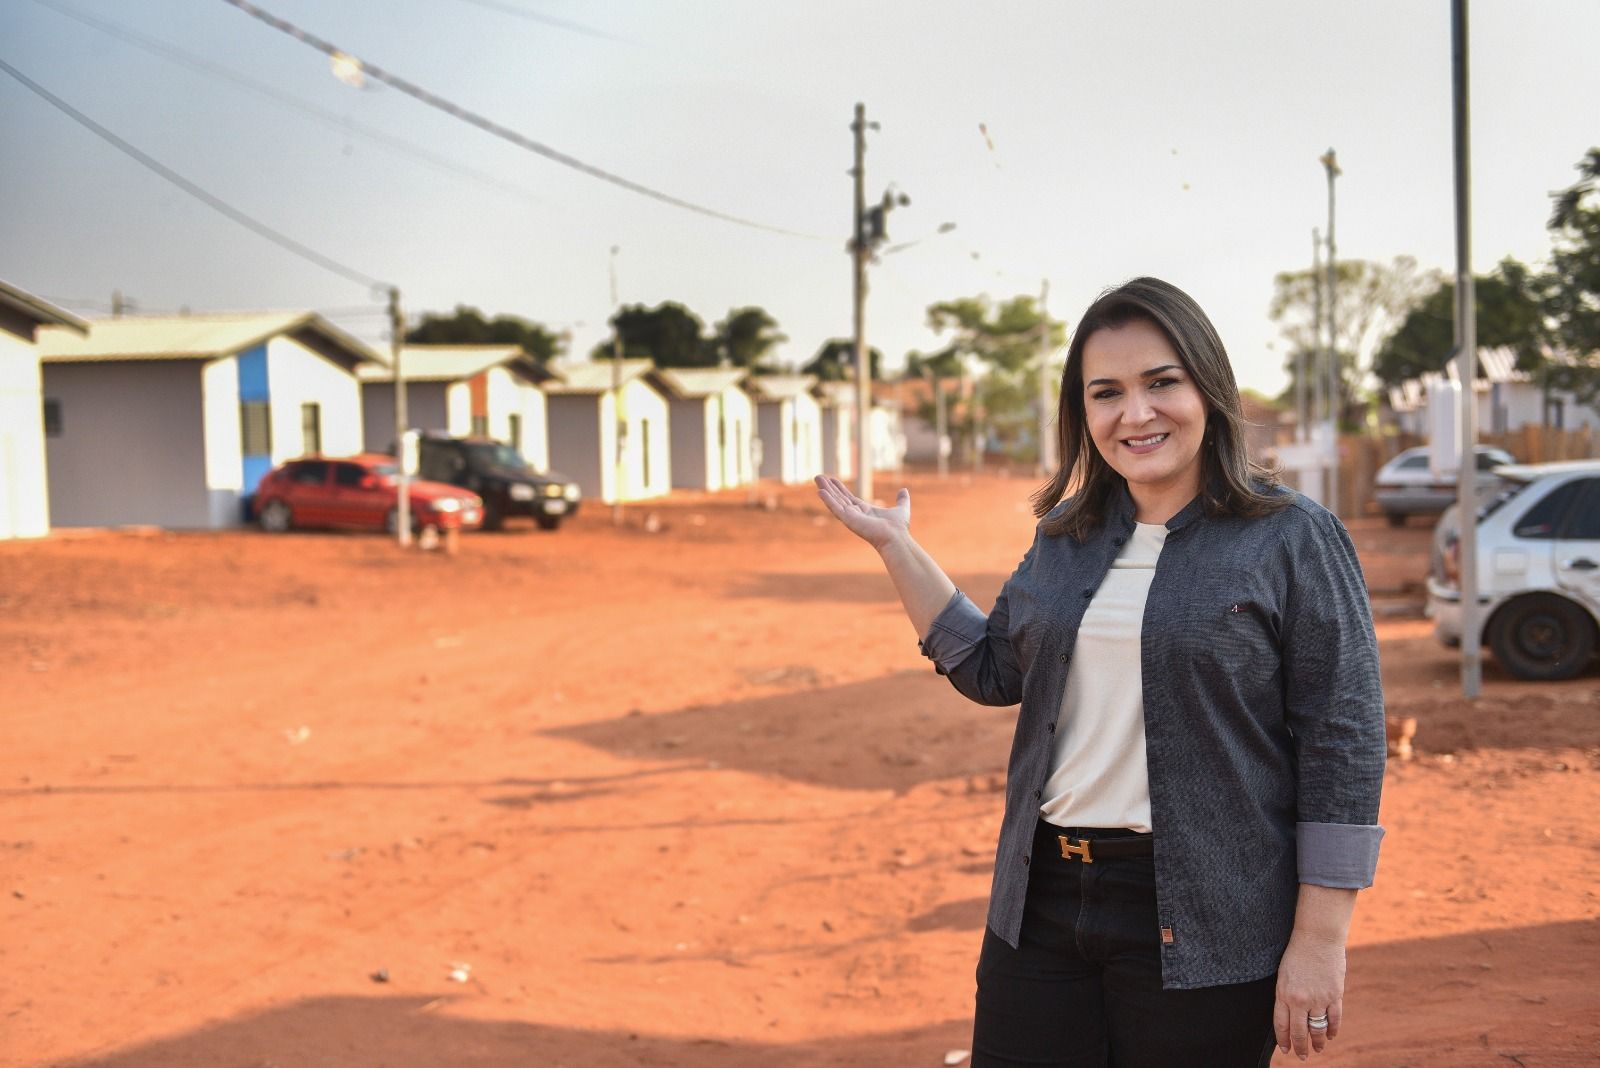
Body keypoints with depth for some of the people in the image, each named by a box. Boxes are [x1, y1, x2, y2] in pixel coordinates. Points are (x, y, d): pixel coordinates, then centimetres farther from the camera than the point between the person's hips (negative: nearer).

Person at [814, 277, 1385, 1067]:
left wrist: (1320, 941, -13)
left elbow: (1342, 746, -10)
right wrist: (895, 546, 12)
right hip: (1040, 906, 5)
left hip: (1198, 927, -5)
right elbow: (992, 670, 18)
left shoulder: (1295, 541, -7)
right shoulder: (1066, 535, 10)